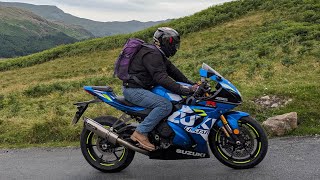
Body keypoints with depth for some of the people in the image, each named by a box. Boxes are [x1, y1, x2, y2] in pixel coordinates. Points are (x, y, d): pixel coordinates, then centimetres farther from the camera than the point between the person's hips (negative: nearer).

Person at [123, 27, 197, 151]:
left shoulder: (160, 56, 17)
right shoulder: (152, 54, -18)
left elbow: (174, 72, 15)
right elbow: (161, 78, -28)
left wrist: (192, 85, 6)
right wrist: (185, 90, -31)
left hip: (142, 88, 11)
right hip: (133, 90, -11)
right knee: (165, 105, -27)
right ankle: (140, 133, -21)